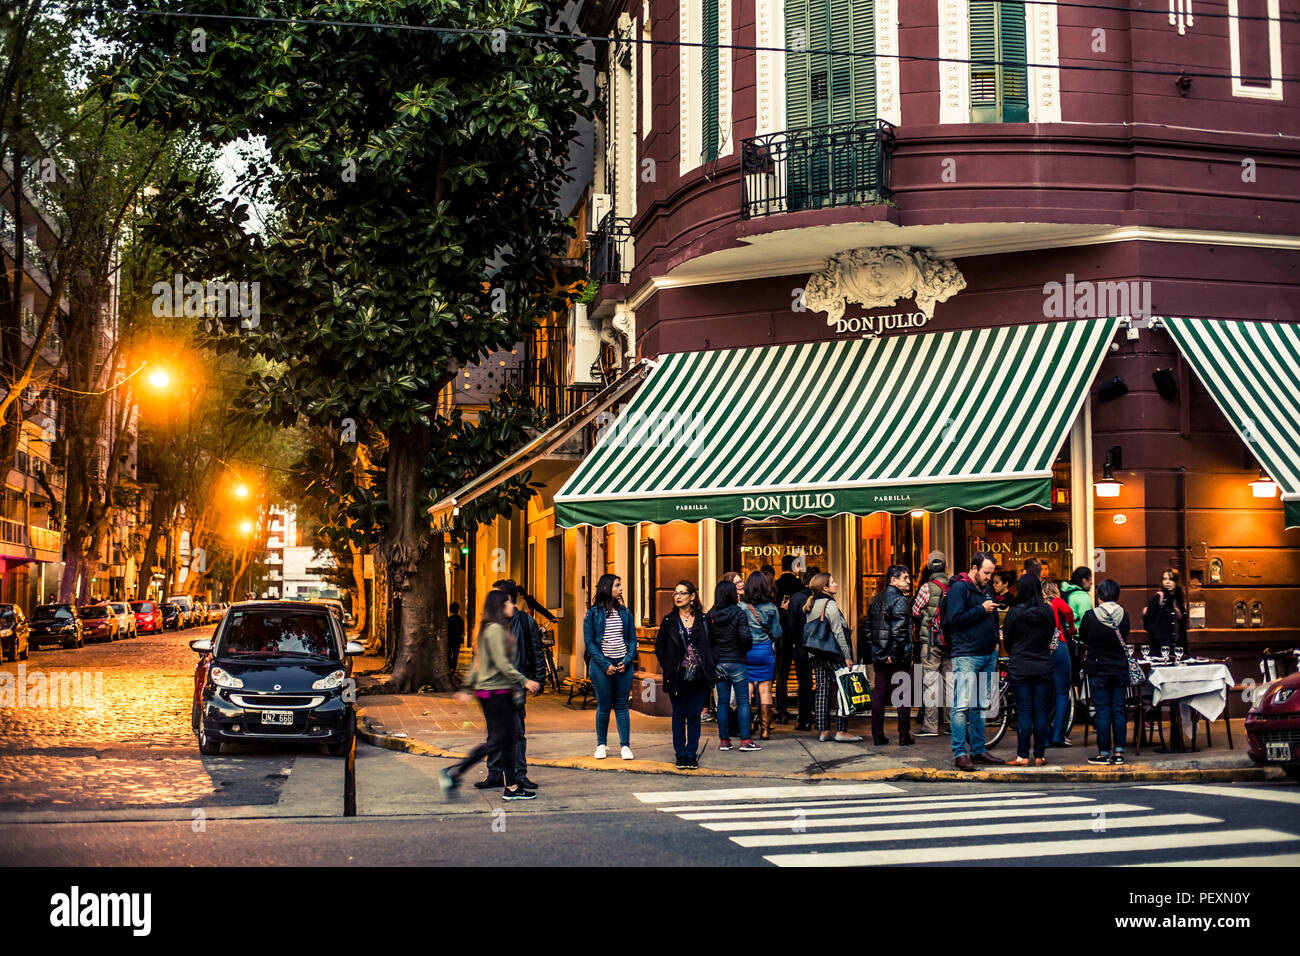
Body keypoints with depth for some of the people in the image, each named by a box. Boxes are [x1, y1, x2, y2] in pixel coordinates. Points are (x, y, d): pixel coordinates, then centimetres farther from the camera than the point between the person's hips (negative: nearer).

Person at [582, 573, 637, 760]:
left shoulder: (624, 613, 9)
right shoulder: (593, 613, -1)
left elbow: (632, 639, 11)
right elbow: (589, 642, -3)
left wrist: (626, 661, -5)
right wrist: (605, 665, -11)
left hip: (623, 664, 2)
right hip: (601, 664, -2)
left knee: (622, 705, 4)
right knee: (603, 706, 3)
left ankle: (625, 745, 7)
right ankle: (601, 745, 15)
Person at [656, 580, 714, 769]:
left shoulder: (703, 619, 5)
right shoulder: (669, 620, 4)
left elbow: (712, 644, 11)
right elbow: (659, 646, 8)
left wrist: (710, 665, 0)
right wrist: (666, 668, -1)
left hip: (698, 676, 0)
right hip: (678, 676, 0)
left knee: (694, 715, 2)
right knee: (679, 715, 4)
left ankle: (692, 754, 9)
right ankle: (680, 754, 9)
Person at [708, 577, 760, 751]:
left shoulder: (711, 615, 2)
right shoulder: (737, 613, -12)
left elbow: (706, 637, 3)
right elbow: (745, 636, -17)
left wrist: (715, 653, 13)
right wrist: (747, 648, 3)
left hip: (718, 663, 4)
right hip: (736, 662, -4)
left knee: (723, 702, 9)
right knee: (743, 701, 2)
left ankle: (724, 740, 10)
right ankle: (745, 740, 0)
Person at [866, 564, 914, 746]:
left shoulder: (876, 600, 12)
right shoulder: (899, 599, -12)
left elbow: (867, 630, 14)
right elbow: (899, 630, -22)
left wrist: (873, 652, 14)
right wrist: (895, 654, -17)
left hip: (879, 656, 7)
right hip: (898, 657, -7)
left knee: (879, 694, 9)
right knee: (904, 694, 3)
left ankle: (878, 736, 11)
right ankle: (904, 736, 4)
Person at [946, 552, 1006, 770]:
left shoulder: (985, 589, 18)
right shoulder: (959, 588, -7)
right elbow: (955, 619, -17)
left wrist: (995, 640, 16)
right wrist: (981, 610, -15)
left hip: (988, 654, 8)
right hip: (966, 656, -8)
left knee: (980, 705, 12)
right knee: (962, 705, -10)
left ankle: (978, 750, 19)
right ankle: (960, 753, -10)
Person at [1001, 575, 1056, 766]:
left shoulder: (1015, 612, -9)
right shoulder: (1048, 611, -1)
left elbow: (1007, 638, 1)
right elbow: (1051, 635, 10)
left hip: (1020, 668, -2)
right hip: (1044, 667, 2)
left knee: (1023, 712, 1)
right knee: (1042, 712, 6)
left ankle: (1022, 756, 2)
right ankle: (1040, 756, 9)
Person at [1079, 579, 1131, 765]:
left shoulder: (1090, 615, -11)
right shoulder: (1124, 615, -5)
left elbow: (1083, 638, 3)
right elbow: (1125, 639, 8)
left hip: (1098, 669, -2)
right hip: (1120, 669, 3)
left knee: (1102, 712, 2)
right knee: (1118, 711, 8)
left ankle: (1104, 753, 4)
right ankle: (1118, 752, 10)